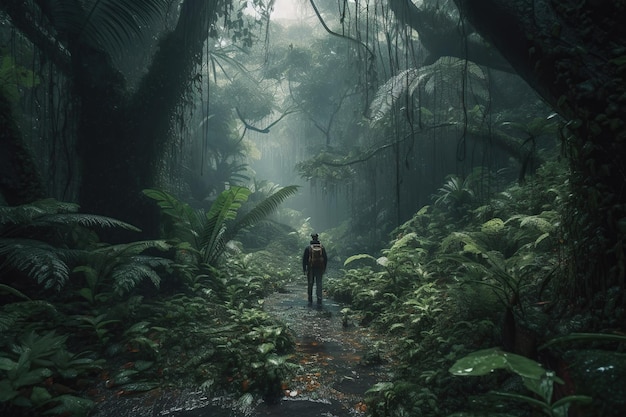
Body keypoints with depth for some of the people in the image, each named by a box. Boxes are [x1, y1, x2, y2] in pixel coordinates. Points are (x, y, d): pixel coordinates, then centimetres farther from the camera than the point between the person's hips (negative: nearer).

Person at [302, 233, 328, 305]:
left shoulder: (308, 248, -6)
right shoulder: (322, 247, 1)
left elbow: (304, 259, -3)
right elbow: (325, 259, 6)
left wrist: (304, 269, 5)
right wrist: (324, 268, 14)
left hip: (310, 269, -1)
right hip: (320, 269, 1)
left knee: (310, 284, 10)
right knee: (319, 284, 4)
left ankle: (310, 300, 16)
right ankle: (319, 299, -3)